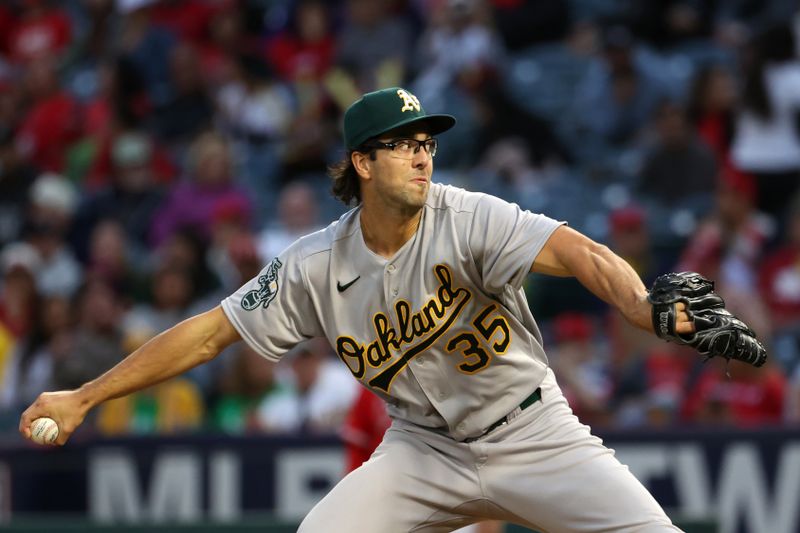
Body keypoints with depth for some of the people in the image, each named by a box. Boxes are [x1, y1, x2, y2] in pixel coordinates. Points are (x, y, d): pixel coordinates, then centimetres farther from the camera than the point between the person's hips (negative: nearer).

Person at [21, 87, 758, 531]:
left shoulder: (467, 221, -20)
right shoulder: (318, 266, -9)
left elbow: (579, 254, -35)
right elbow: (208, 333, -2)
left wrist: (644, 307, -57)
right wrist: (83, 398, -4)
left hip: (530, 433, -2)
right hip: (425, 447, 2)